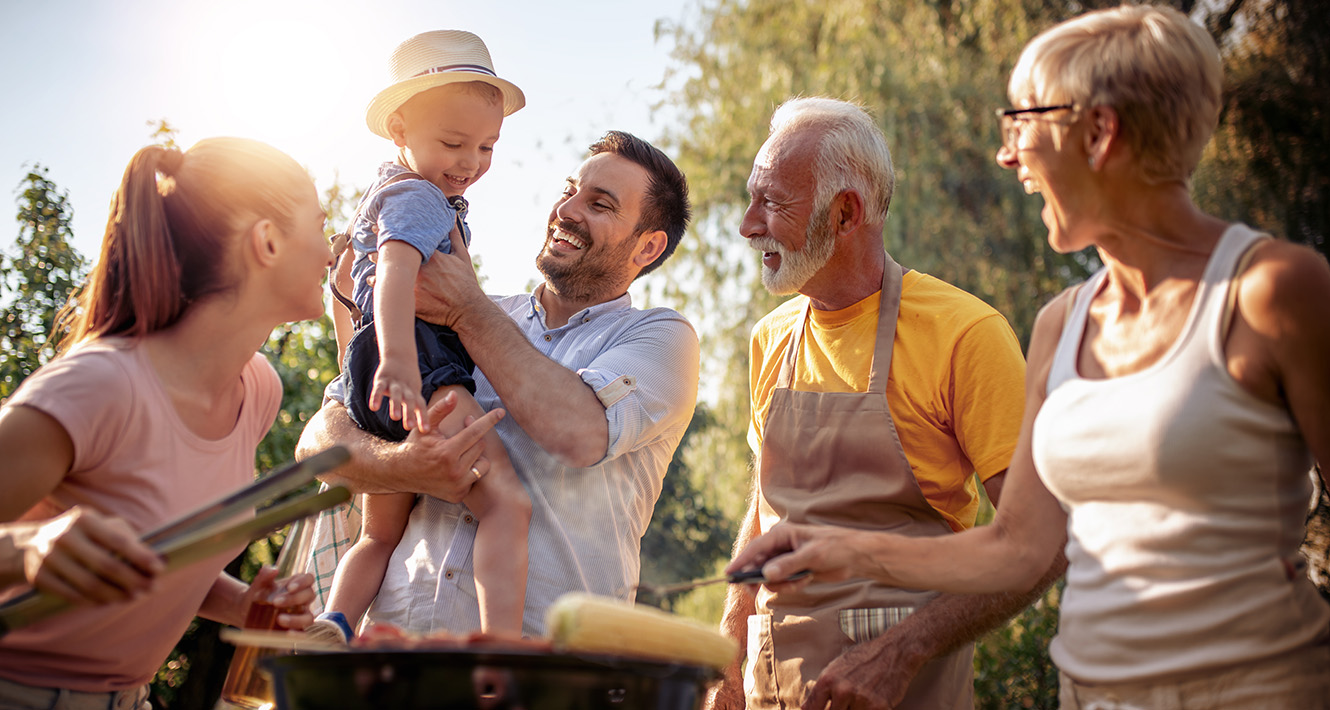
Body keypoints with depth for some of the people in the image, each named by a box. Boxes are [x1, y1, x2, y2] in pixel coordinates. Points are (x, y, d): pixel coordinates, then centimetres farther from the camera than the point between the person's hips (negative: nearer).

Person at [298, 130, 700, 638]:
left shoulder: (661, 336, 8)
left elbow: (582, 433, -14)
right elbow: (322, 436, 10)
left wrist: (467, 309, -3)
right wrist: (401, 468, -13)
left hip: (541, 637, -3)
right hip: (399, 622, 4)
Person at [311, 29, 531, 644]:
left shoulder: (389, 186, 28)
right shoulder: (418, 198, -6)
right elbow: (395, 270, -25)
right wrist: (398, 358, -41)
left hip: (380, 383, 10)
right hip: (422, 368, -10)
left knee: (381, 535, 20)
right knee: (507, 503, -22)